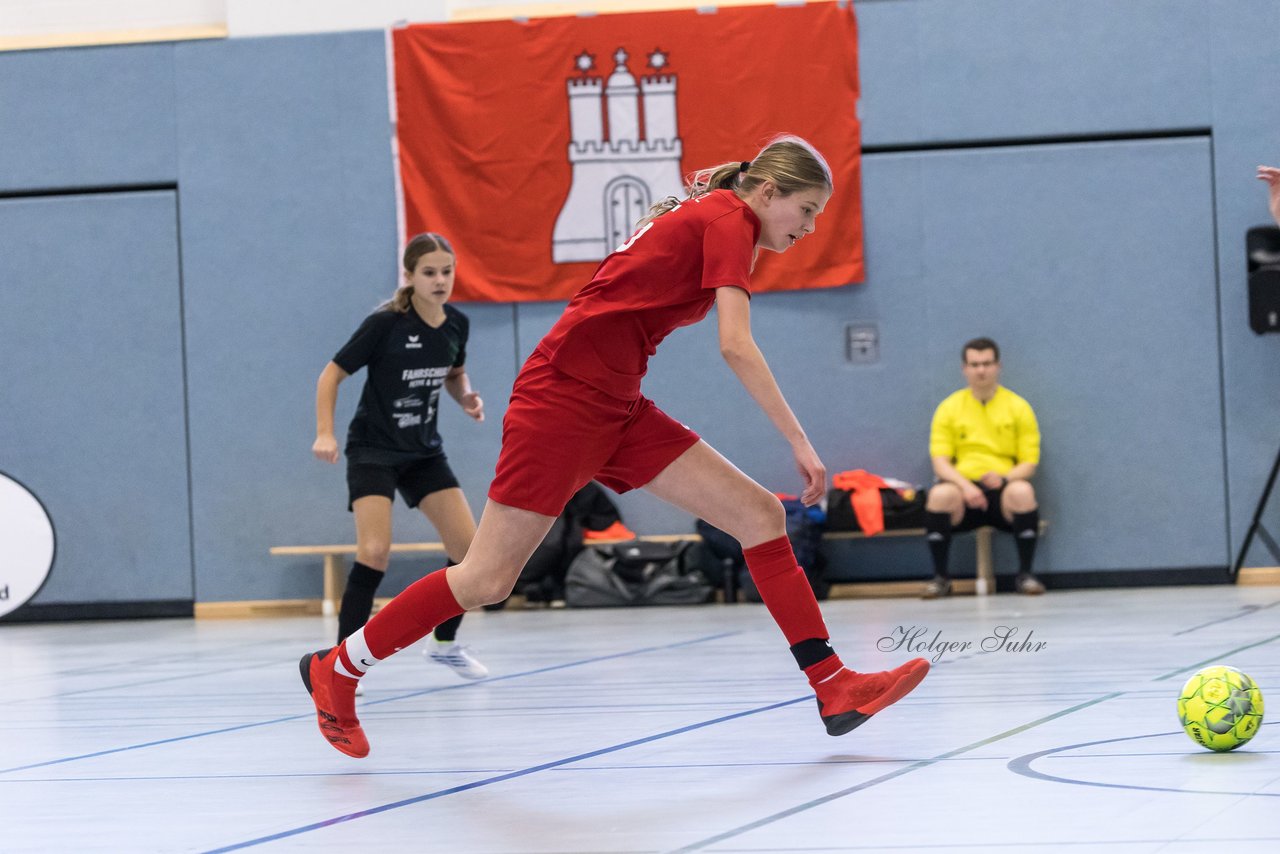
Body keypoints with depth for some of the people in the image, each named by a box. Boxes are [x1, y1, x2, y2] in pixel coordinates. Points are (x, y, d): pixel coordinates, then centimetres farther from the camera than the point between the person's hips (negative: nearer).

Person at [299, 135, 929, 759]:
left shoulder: (701, 217, 17)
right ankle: (336, 670, 11)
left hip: (617, 405, 10)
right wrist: (799, 442, -21)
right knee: (489, 578, -5)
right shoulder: (729, 220, -11)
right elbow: (736, 347, -22)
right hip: (564, 396, -10)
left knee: (760, 515, -2)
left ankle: (834, 687, -5)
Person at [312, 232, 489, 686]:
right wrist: (325, 433, -23)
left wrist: (467, 397, -4)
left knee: (470, 548, -1)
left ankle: (445, 642, 20)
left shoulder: (456, 324, -2)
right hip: (373, 449, -6)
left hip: (423, 451, 6)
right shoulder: (385, 324, -19)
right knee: (375, 551, -23)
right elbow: (331, 375, -12)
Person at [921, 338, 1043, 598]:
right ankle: (940, 577, -19)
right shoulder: (949, 408, 9)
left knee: (1023, 492, -35)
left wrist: (1004, 478, -19)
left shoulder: (1018, 407, 8)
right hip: (963, 486, 0)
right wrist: (964, 485, -19)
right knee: (940, 494, -34)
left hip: (1004, 488, 0)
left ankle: (1025, 574, -18)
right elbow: (940, 461, 2)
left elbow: (1029, 464, 3)